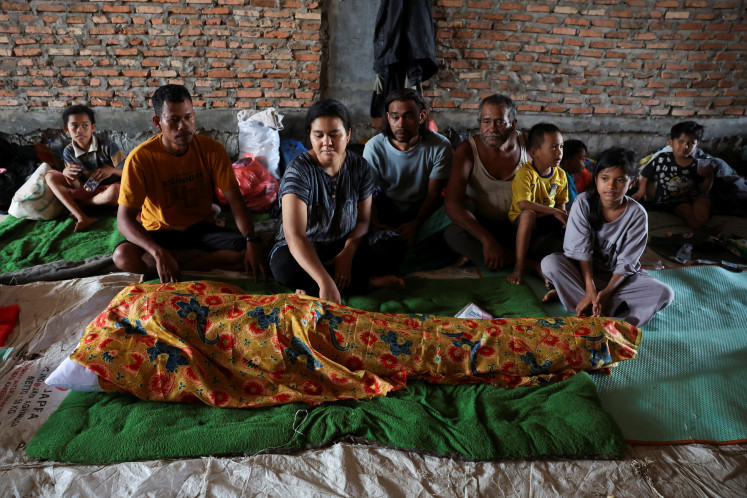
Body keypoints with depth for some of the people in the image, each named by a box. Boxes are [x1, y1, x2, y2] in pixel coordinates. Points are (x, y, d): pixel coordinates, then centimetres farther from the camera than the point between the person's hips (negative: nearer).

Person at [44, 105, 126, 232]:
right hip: (87, 188, 5)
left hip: (108, 189, -5)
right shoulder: (68, 152, -6)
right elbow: (76, 186, -9)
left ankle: (82, 204, -7)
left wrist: (111, 170, -36)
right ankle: (82, 218, -26)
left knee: (114, 191, -41)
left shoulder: (107, 145, -17)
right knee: (50, 176, -9)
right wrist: (67, 174, -31)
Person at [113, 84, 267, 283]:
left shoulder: (212, 149, -10)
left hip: (201, 229, 1)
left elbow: (234, 199, -11)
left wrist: (252, 241, -28)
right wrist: (159, 253, -38)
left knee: (248, 251, -25)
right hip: (161, 232, -1)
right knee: (123, 256, -33)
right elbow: (125, 219, -20)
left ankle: (164, 264, -18)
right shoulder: (141, 158, -17)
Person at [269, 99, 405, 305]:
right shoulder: (298, 171, -21)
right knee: (284, 266, -38)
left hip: (344, 247, 3)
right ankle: (367, 280, -20)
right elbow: (295, 236, -33)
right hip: (304, 251, -3)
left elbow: (363, 219, 1)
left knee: (394, 244, -20)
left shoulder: (360, 167, -5)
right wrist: (326, 282, -46)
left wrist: (347, 253, -21)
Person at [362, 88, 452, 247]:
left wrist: (415, 224, -28)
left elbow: (433, 195, -10)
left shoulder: (440, 146, -13)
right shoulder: (374, 147, -12)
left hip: (423, 212, 0)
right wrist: (376, 224, -29)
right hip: (385, 210, 0)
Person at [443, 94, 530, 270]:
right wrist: (487, 240, -31)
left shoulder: (529, 144, -5)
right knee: (452, 233, -32)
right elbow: (452, 203, -21)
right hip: (483, 226, -1)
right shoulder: (467, 151, -11)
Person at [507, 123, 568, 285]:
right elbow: (523, 204, -30)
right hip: (520, 220, -6)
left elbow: (561, 203, 7)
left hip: (547, 220, 6)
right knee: (528, 215, -38)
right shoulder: (525, 173, -19)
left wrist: (564, 216, -16)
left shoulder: (561, 175, 1)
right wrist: (554, 211, -30)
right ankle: (519, 265, -34)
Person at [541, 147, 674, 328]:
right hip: (584, 270, -1)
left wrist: (606, 292, -28)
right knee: (550, 263, -30)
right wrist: (590, 289, -26)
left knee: (664, 294, -24)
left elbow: (626, 263, -14)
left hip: (618, 276, 1)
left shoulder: (637, 214, -14)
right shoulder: (583, 202, -14)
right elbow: (580, 249, -17)